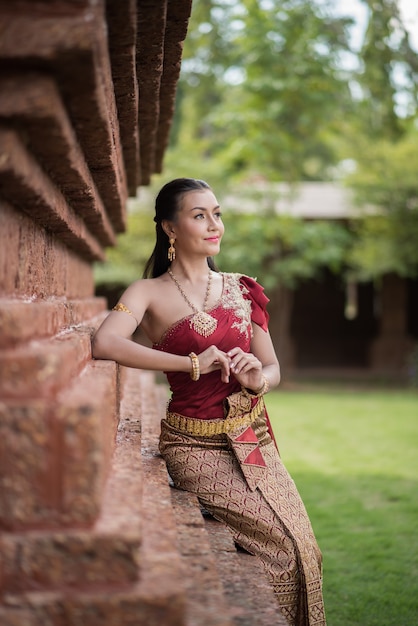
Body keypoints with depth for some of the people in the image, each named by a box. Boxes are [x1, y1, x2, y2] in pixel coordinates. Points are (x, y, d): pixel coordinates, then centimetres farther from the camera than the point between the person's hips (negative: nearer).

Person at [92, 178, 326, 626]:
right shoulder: (150, 293, -2)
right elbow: (104, 344, -21)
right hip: (194, 443, -4)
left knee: (302, 541, -11)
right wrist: (192, 364, -22)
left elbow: (272, 367, 12)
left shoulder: (241, 290, 11)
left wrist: (258, 380, -13)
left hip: (253, 438, 4)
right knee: (281, 540, -19)